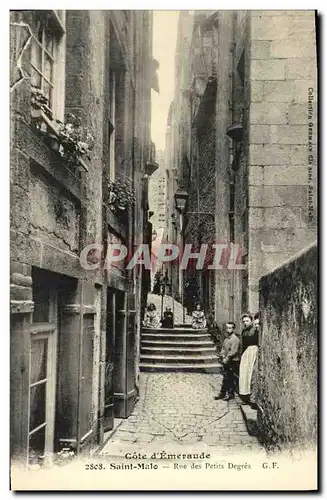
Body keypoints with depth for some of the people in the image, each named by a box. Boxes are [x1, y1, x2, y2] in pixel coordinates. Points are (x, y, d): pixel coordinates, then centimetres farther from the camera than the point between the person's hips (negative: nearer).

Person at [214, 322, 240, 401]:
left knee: (232, 379, 1)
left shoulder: (235, 339, -16)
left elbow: (233, 352, -21)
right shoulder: (226, 338, 11)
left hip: (233, 362, -8)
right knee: (225, 378, 15)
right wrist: (221, 356, 0)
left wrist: (227, 359, -19)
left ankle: (230, 394, 11)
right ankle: (223, 393, 22)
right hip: (226, 362, 8)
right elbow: (223, 348, 16)